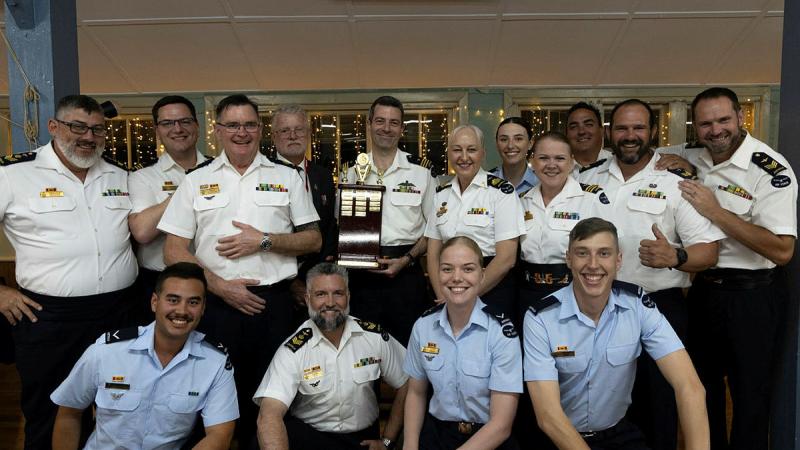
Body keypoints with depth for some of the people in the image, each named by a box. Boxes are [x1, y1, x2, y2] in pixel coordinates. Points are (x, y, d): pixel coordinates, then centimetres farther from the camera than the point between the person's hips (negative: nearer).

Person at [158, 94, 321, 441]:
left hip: (274, 304, 0)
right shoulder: (196, 182, 8)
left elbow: (313, 240, 7)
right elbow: (174, 252, 3)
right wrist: (220, 286, -9)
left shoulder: (287, 178, 9)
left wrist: (265, 240, -9)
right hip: (216, 304, 0)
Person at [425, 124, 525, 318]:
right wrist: (443, 298, -7)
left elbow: (506, 258, -14)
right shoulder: (441, 194, 5)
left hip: (492, 291, -4)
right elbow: (433, 253, 6)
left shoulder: (501, 191, -9)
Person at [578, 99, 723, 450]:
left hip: (659, 309, -3)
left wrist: (674, 257, -27)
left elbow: (708, 251, -7)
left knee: (657, 405, 8)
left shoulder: (676, 183, -3)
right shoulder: (588, 180, 8)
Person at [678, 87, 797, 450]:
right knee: (703, 381, 21)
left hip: (751, 295, -6)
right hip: (703, 288, 6)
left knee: (749, 391, 9)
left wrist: (716, 212, -28)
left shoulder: (770, 169, -18)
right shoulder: (693, 161, 1)